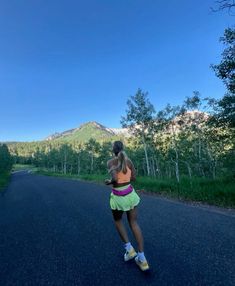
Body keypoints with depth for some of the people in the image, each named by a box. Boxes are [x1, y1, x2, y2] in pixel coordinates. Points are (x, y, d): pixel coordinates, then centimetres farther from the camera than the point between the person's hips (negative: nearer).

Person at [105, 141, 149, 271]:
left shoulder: (111, 162, -14)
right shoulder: (129, 160, -1)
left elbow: (115, 179, -28)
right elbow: (133, 177, 4)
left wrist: (110, 182, -7)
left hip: (118, 197, -3)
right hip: (130, 194, 4)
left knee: (118, 221, 25)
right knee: (134, 223, 14)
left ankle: (129, 248, 20)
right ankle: (142, 259, 14)